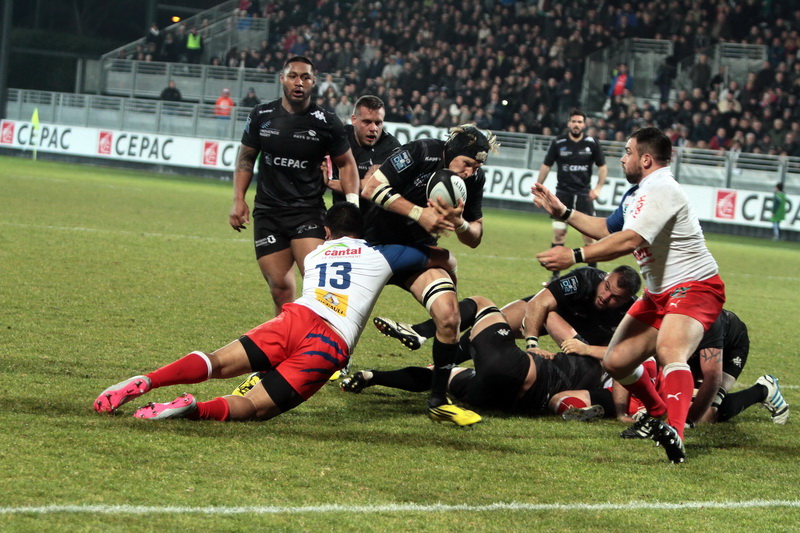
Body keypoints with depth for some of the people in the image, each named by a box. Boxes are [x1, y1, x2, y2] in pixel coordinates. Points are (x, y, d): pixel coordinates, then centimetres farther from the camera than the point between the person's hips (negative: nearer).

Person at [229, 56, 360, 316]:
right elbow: (246, 157, 16)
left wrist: (352, 201, -5)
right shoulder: (261, 116, 5)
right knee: (280, 289, 1)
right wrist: (238, 199, 7)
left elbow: (346, 163, 9)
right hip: (268, 214, 2)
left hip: (308, 212, -2)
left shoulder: (326, 123, -2)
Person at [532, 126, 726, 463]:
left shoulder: (661, 191, -19)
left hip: (694, 287, -11)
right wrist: (562, 212, 26)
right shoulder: (637, 193, 14)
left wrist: (575, 256, -34)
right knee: (615, 362, 8)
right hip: (659, 293, 11)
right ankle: (659, 416, 31)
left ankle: (675, 434, -54)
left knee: (669, 352, -36)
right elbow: (608, 229, 32)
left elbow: (630, 241, -31)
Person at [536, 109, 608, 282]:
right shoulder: (558, 143, -1)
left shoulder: (592, 143, -1)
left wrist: (598, 187, -3)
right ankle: (556, 273, 5)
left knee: (589, 235, -5)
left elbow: (602, 166, 8)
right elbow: (546, 165, 8)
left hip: (584, 194, 0)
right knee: (558, 233, -2)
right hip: (563, 193, 0)